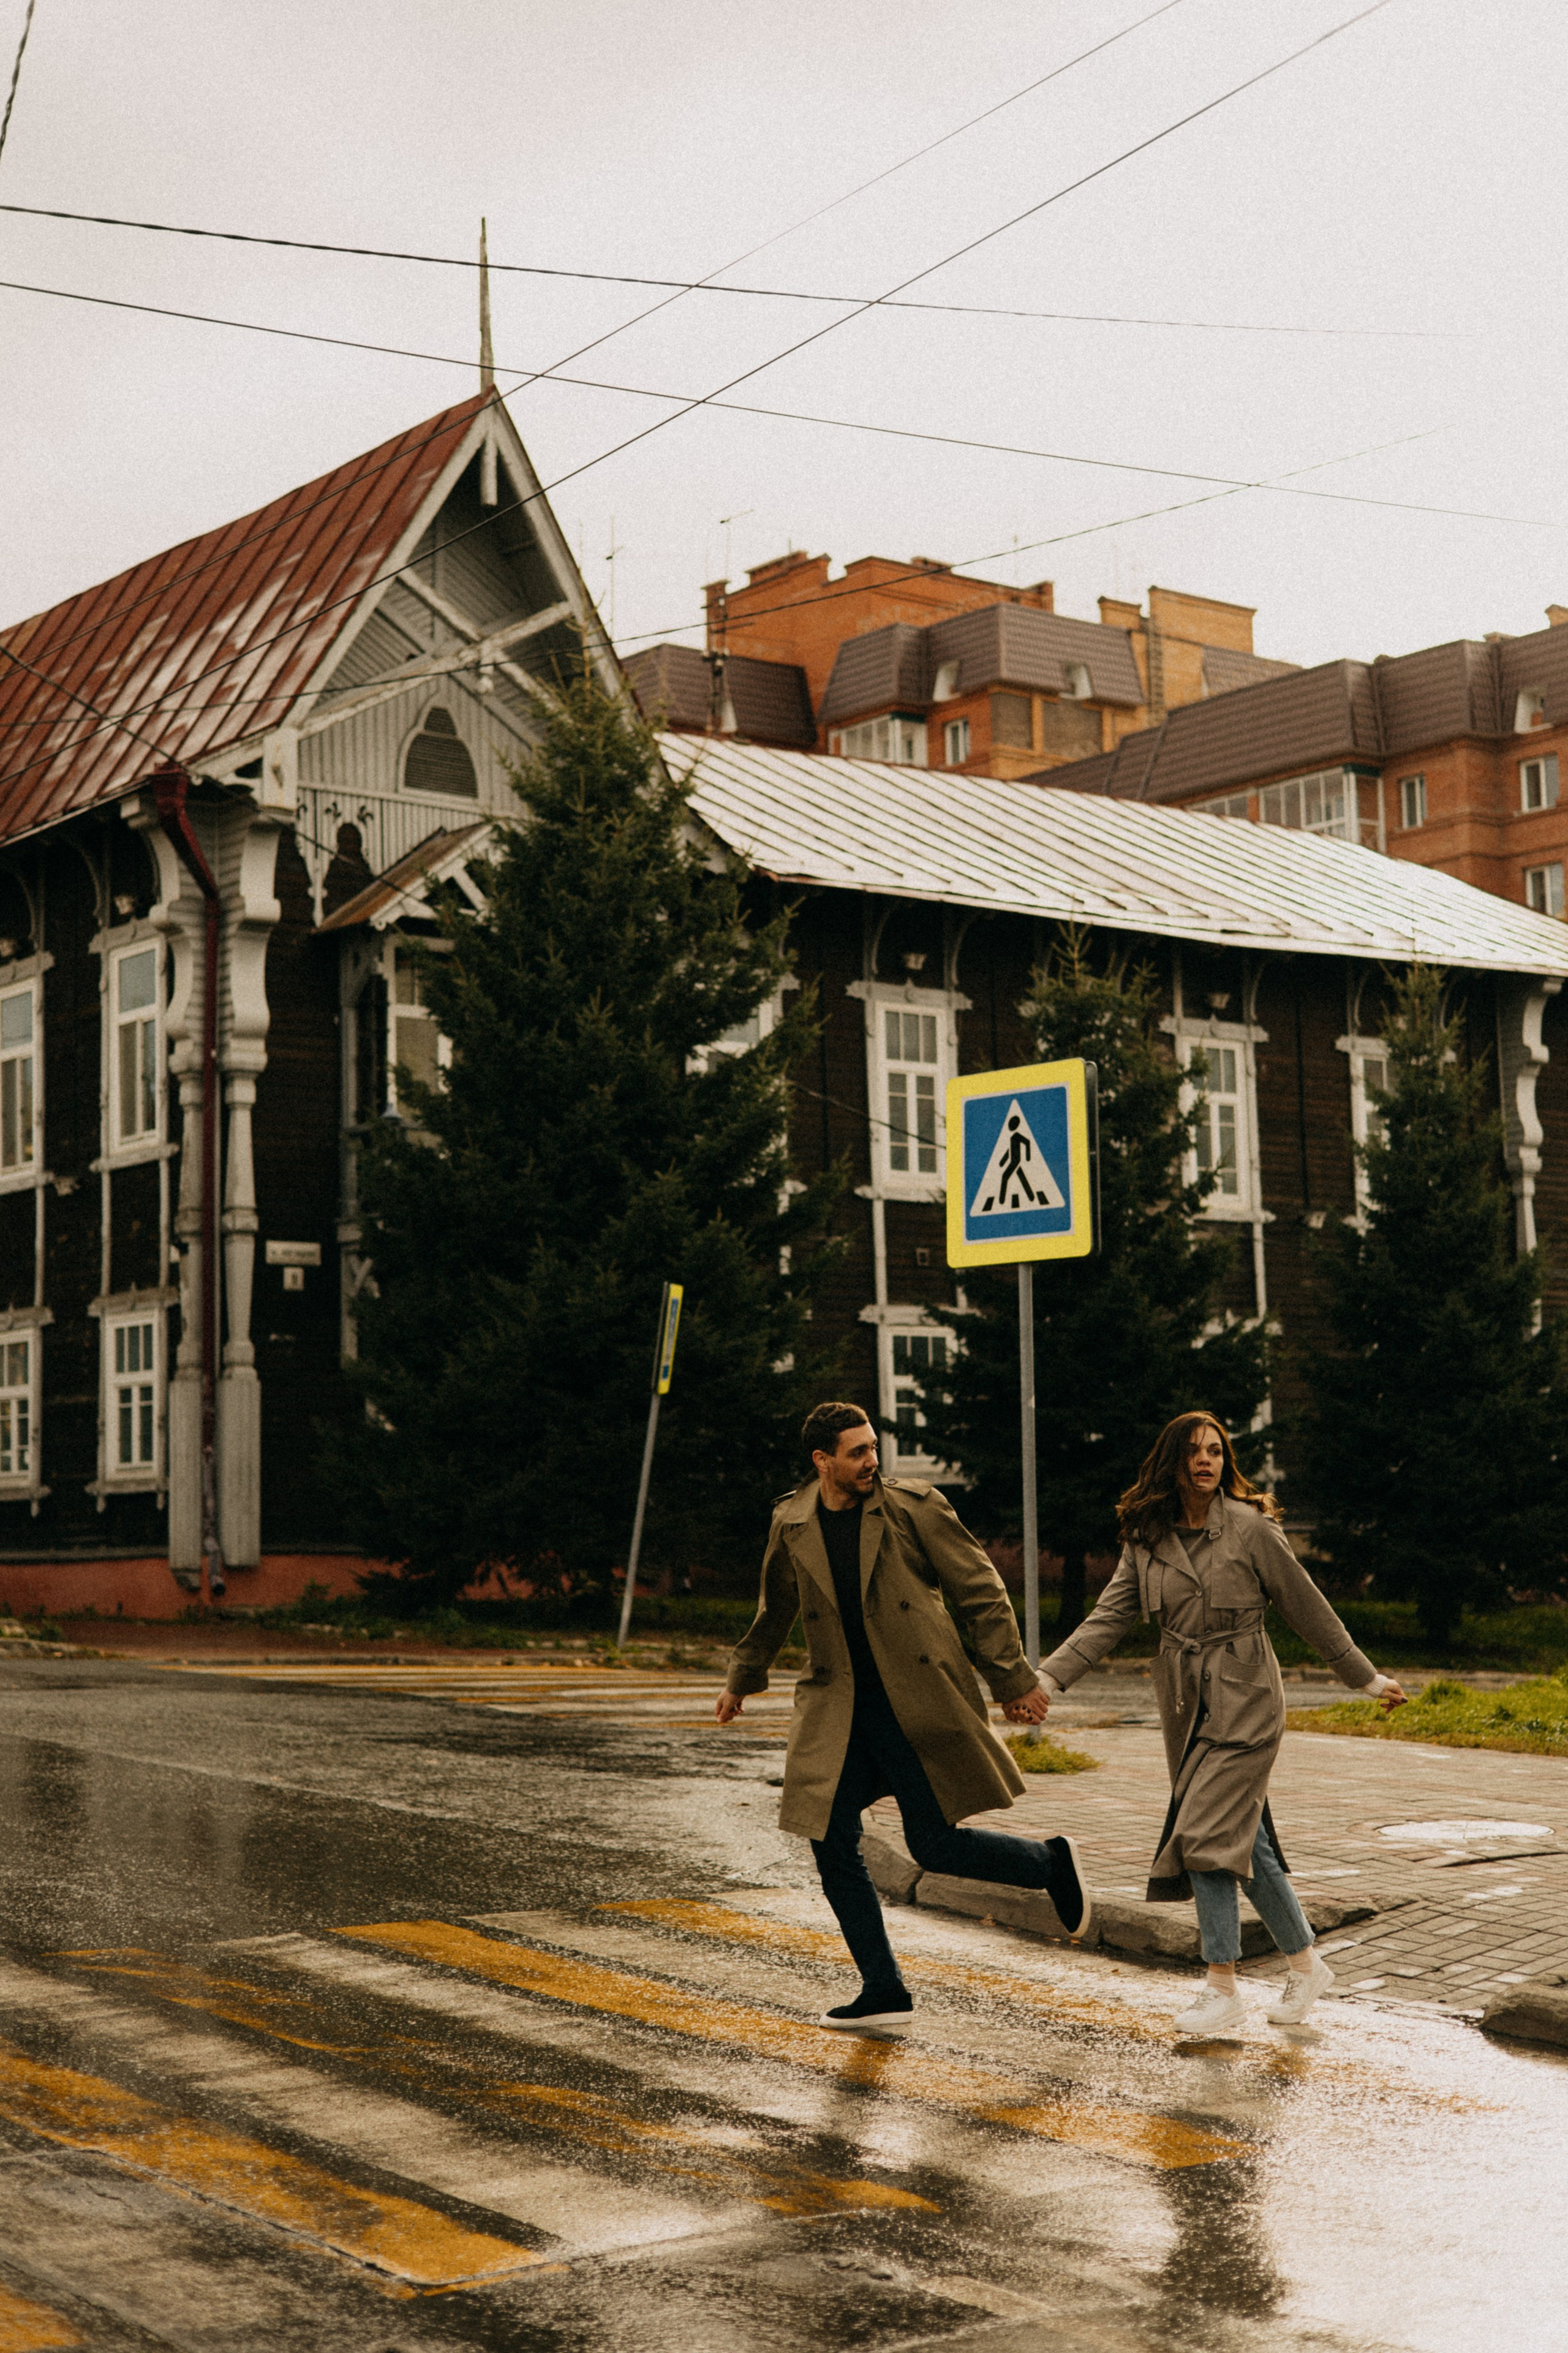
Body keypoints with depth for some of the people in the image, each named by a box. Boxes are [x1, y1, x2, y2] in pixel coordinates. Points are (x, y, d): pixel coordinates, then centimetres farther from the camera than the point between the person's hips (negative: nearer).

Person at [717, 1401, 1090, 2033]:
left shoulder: (913, 1506, -8)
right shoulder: (792, 1524, 3)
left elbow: (981, 1594, -4)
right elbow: (775, 1612, 22)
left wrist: (1013, 1681, -4)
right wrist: (742, 1680, 31)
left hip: (917, 1706, -4)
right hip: (838, 1708, 4)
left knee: (935, 1846, -4)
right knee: (832, 1844, -1)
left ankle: (1053, 1863, 22)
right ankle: (883, 1993, 11)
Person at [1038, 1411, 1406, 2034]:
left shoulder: (1250, 1528, -9)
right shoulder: (1145, 1538, 4)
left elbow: (1308, 1610, -2)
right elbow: (1109, 1618, 0)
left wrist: (1367, 1680, 6)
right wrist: (1049, 1677, -12)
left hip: (1244, 1701, -5)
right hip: (1184, 1703, 5)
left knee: (1206, 1834, -13)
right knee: (1244, 1840, 6)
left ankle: (1223, 1988, -4)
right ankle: (1306, 1964, 19)